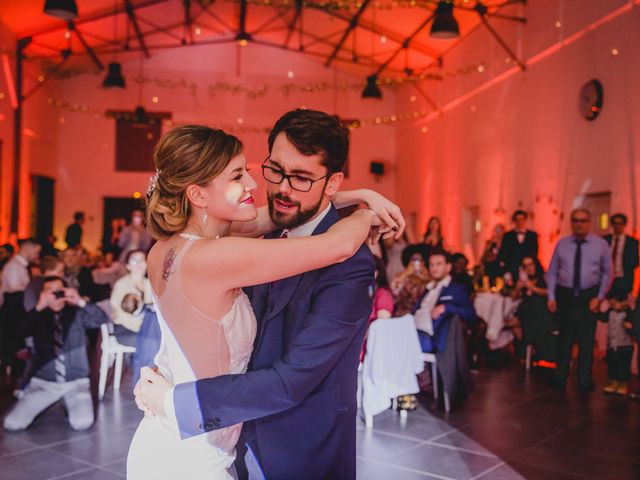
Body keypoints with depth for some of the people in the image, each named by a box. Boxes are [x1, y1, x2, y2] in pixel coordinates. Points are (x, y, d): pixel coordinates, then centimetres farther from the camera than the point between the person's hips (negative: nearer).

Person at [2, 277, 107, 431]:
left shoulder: (77, 313, 3)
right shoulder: (39, 316, 4)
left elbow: (101, 318, -12)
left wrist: (81, 302, -25)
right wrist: (39, 308, -26)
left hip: (76, 382, -1)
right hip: (44, 382, 2)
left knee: (82, 423, -24)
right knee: (12, 424, -12)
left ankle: (71, 405, 11)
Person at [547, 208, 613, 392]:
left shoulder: (601, 244, 0)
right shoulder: (562, 244, 2)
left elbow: (607, 273, 3)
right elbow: (552, 271, 4)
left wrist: (600, 297, -4)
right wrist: (551, 296, -2)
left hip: (589, 297, 0)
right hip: (565, 295, 1)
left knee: (587, 340, 6)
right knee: (564, 338, 8)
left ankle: (585, 380, 20)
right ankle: (560, 377, 20)